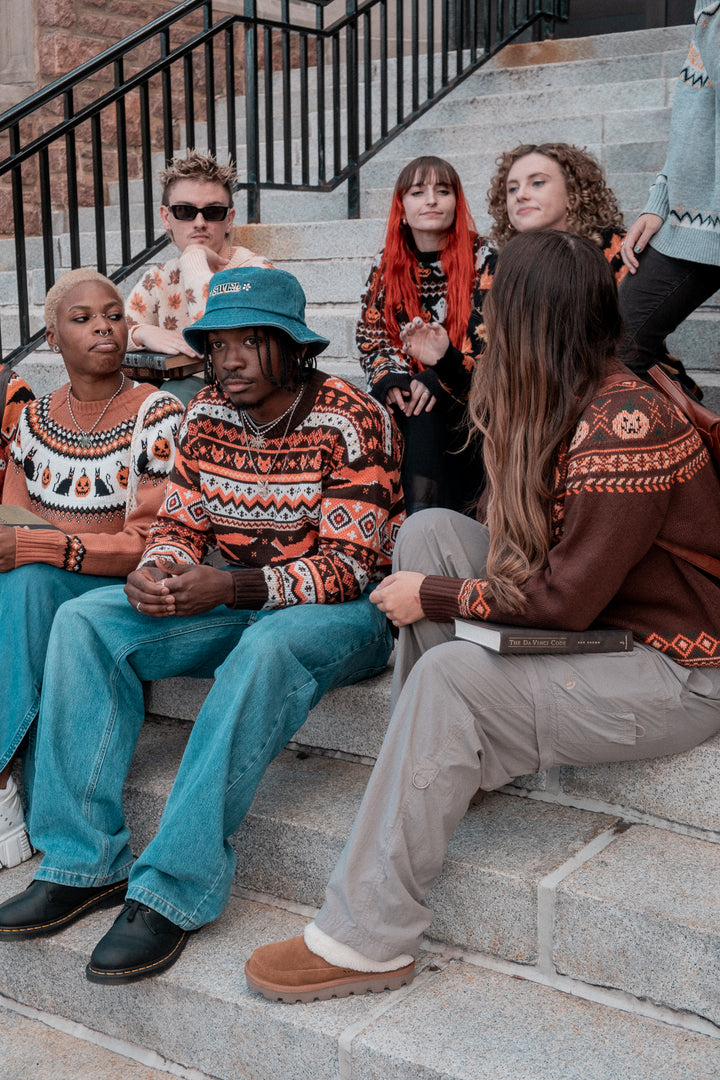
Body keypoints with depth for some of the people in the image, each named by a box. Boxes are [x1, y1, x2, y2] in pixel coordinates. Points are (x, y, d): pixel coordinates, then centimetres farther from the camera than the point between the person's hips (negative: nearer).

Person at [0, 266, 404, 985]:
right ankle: (83, 862, -15)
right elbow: (179, 525, 7)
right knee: (85, 621, -13)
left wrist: (232, 586, -32)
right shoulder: (207, 414, 5)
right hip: (239, 602, 6)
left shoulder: (352, 422, -15)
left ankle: (174, 890, -34)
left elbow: (348, 565, -19)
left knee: (267, 648, -40)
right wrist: (156, 574, -18)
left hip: (348, 609, -6)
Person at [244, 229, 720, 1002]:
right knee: (430, 528, -1)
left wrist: (434, 598, -13)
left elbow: (564, 601, -24)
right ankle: (441, 769, 2)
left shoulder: (623, 429, -24)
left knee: (450, 675, -28)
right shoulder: (562, 406, 5)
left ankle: (366, 940, -18)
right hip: (601, 626, 9)